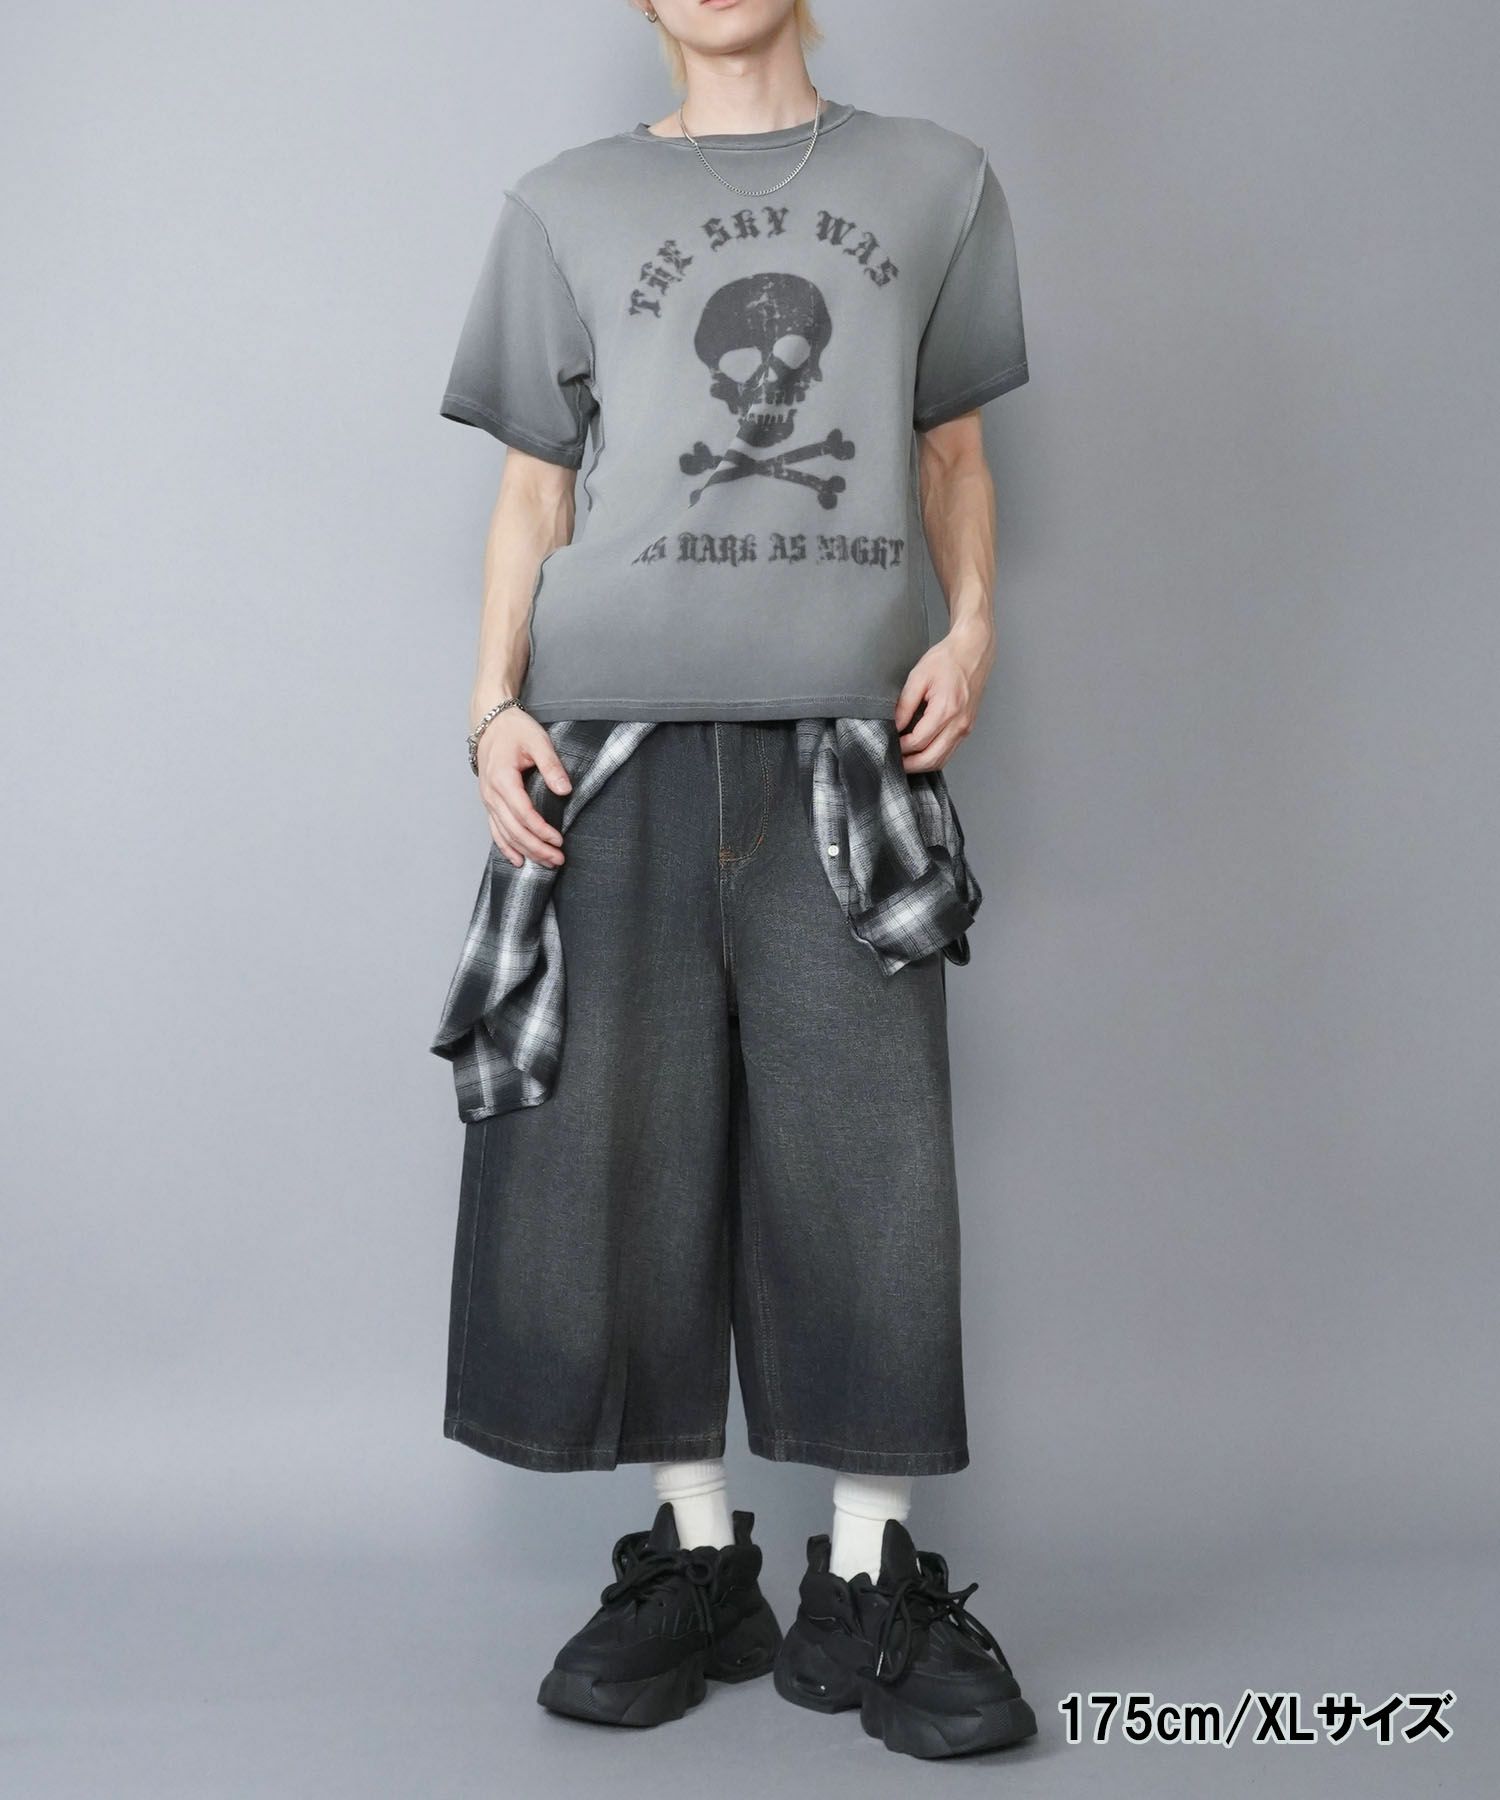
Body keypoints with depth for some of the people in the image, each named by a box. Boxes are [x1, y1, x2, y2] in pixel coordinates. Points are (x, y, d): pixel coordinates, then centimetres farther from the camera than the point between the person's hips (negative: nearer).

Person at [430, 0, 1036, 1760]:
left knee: (869, 1163, -3)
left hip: (843, 754, 0)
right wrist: (495, 705, 0)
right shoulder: (564, 208, 15)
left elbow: (952, 446, 19)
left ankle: (870, 1582, 9)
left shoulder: (934, 181, 16)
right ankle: (696, 1562, 14)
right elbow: (533, 488, 14)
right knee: (629, 1160, 1)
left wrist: (971, 622, 1)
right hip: (617, 751, 1)